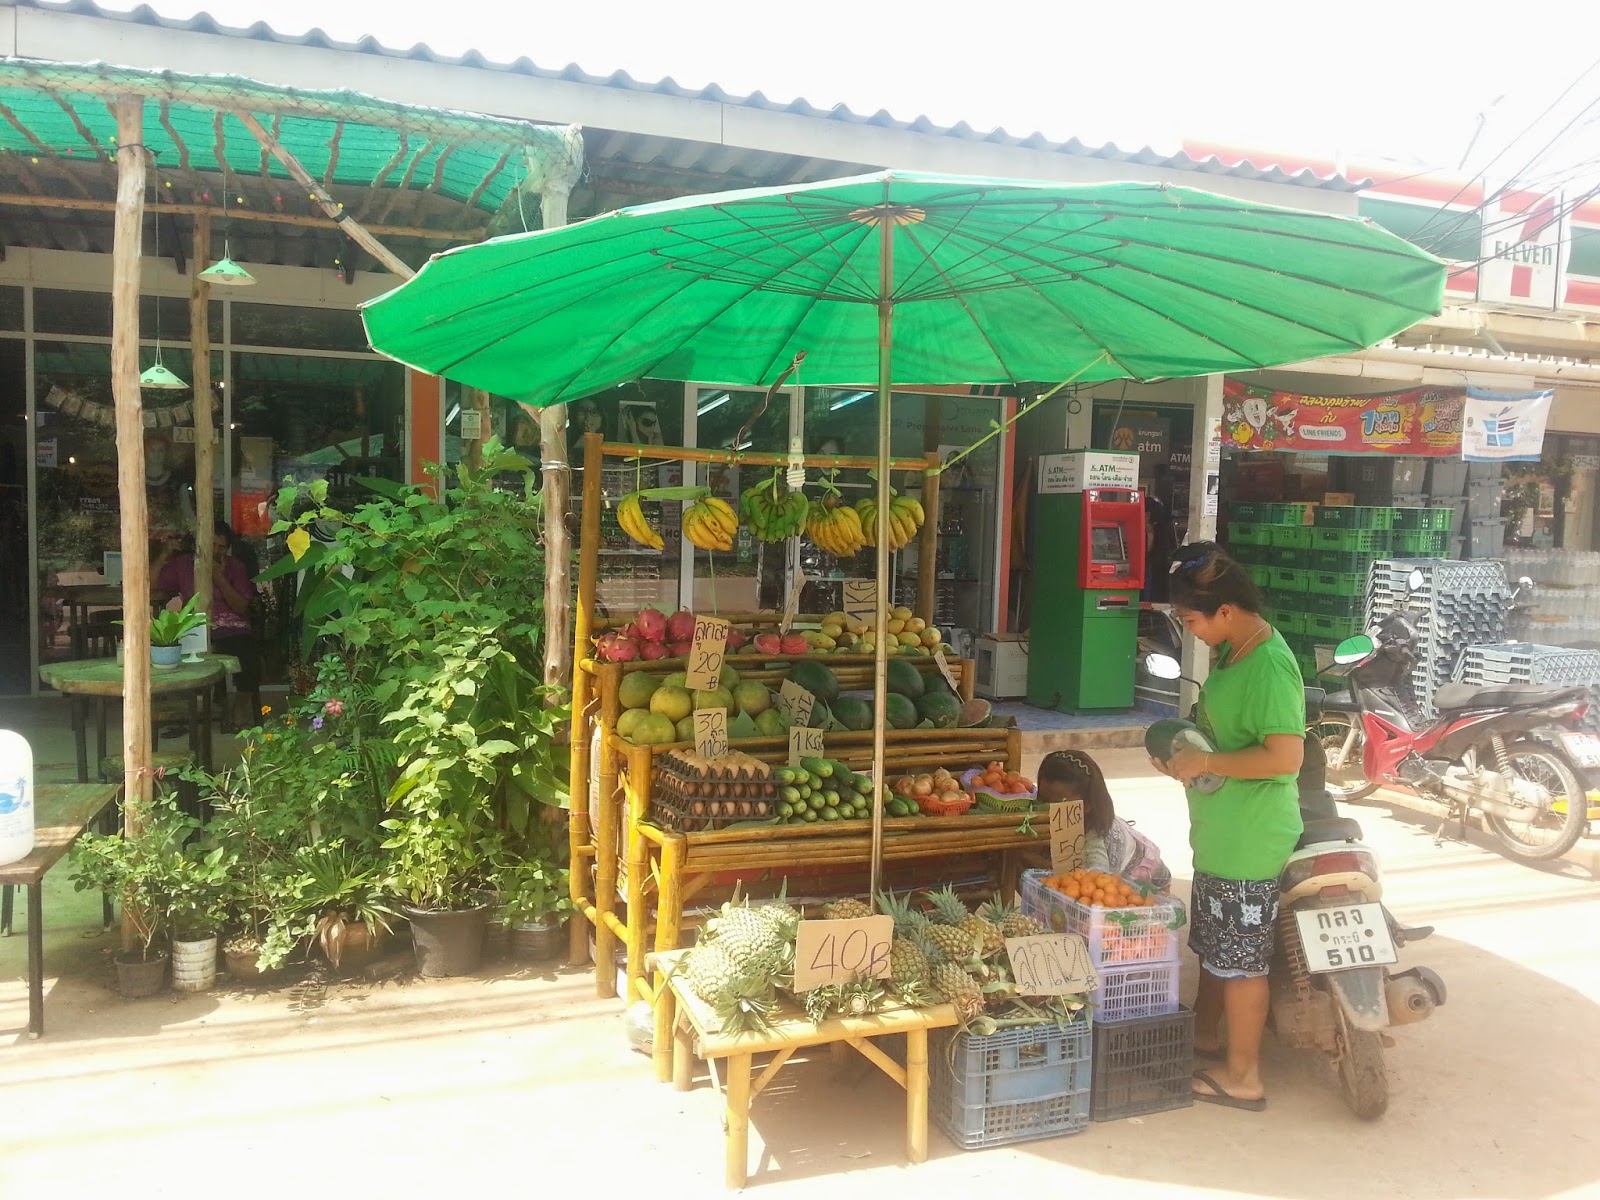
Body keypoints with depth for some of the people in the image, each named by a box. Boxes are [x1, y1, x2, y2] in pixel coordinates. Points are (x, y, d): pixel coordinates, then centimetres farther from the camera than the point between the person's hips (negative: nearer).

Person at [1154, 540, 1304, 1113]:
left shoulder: (1269, 665, -24)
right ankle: (1205, 1036, 42)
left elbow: (1285, 756, -31)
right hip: (1220, 834, 10)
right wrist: (1185, 746, 4)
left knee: (1240, 958, 4)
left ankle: (1242, 1076, 20)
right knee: (1211, 943, 24)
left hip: (1249, 842, -10)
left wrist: (1206, 762, -23)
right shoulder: (1230, 651, 6)